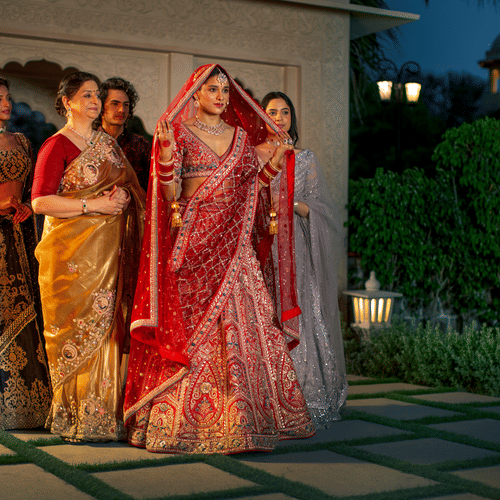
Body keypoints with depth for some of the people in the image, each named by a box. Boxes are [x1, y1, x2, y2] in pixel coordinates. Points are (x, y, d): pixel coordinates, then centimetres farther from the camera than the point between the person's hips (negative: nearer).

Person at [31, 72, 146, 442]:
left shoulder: (108, 144, 18)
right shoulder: (57, 145, -3)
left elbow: (129, 187, 24)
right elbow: (40, 202, -11)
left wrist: (121, 196, 2)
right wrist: (92, 205, -14)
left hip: (109, 251, 6)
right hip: (73, 253, -6)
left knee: (108, 325, 3)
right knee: (80, 328, -7)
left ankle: (104, 414, 10)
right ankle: (77, 419, 1)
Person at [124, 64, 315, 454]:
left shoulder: (240, 136, 15)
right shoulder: (180, 132, 1)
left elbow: (249, 187, 16)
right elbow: (170, 194, -7)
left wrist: (275, 162, 7)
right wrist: (166, 151, -21)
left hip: (234, 243, 4)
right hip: (194, 242, -4)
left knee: (243, 324, 1)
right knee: (192, 328, -6)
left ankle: (241, 417, 10)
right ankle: (186, 420, 2)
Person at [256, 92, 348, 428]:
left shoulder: (305, 159, 11)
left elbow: (319, 208, 7)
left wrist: (293, 204, -10)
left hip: (294, 249, 0)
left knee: (297, 319, -6)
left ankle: (304, 400, 1)